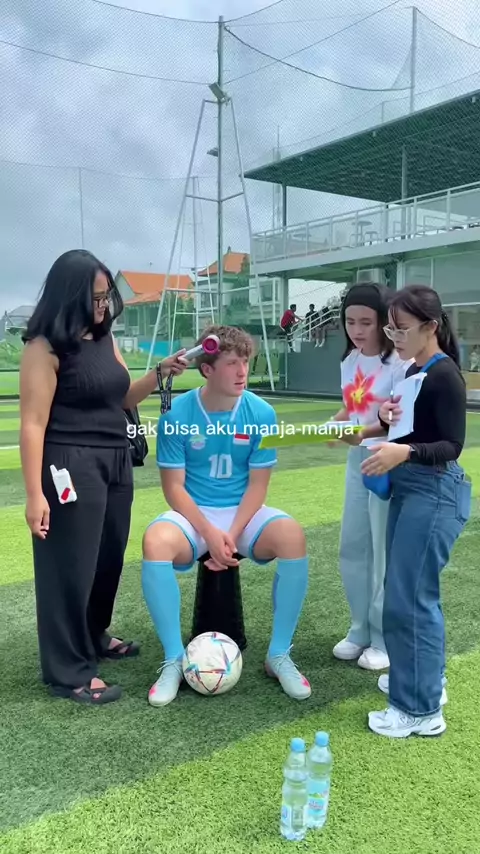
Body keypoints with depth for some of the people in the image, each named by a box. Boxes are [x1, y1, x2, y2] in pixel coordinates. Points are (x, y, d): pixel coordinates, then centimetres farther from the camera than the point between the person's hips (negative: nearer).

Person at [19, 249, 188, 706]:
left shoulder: (104, 339, 10)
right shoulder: (45, 347, -13)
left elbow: (122, 398, 19)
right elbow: (32, 424, -17)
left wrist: (159, 374, 3)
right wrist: (35, 494, -21)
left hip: (116, 461, 8)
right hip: (71, 467, -8)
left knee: (108, 556, 16)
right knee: (71, 564, 0)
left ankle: (94, 636, 38)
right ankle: (68, 673, 13)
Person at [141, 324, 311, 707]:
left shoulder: (262, 413, -8)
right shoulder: (177, 414, -11)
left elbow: (257, 485, -5)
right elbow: (174, 486, -8)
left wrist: (233, 534, -18)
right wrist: (209, 533, -21)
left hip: (244, 513, 1)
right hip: (193, 514, -1)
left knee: (293, 537, -30)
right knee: (155, 541, -34)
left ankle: (279, 655, -11)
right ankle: (175, 660, -15)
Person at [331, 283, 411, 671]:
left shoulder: (398, 363, -17)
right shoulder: (350, 361, 6)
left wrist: (364, 433, -35)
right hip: (357, 461, 8)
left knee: (385, 551, 2)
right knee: (353, 547, 13)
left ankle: (385, 640, 19)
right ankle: (361, 630, 30)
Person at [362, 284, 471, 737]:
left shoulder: (444, 375, -15)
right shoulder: (414, 371, 12)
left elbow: (451, 446, -19)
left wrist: (404, 453, -35)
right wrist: (387, 419, -1)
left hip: (435, 493, -10)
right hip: (408, 488, 10)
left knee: (408, 599, -5)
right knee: (406, 591, 17)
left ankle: (421, 710, 8)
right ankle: (422, 678, 33)